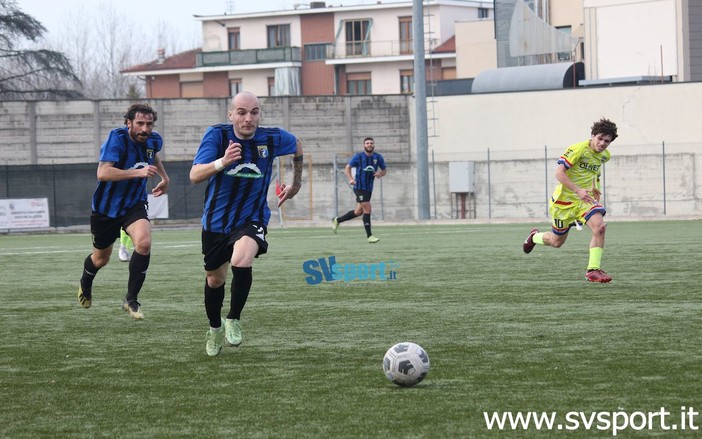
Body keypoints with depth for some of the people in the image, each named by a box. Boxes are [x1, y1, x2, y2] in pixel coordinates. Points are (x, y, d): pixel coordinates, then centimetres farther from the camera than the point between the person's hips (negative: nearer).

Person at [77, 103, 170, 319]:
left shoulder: (154, 141, -5)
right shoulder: (117, 138, -24)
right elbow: (103, 173, -36)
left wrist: (164, 177, 21)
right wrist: (138, 172, -42)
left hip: (134, 204, 3)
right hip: (107, 207, -3)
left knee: (144, 243, -26)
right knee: (101, 258, 14)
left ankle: (131, 300, -13)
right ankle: (85, 284, 51)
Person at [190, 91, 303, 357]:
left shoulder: (272, 138, -12)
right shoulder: (217, 135, -18)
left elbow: (296, 146, 12)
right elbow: (194, 176, -30)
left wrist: (296, 183, 20)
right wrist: (222, 162, -47)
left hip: (252, 219, -1)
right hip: (216, 221, 1)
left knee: (241, 261, -31)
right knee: (215, 280, 17)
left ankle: (234, 320, -9)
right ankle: (215, 329, 45)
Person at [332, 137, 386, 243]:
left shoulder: (378, 158, 5)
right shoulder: (358, 157, -5)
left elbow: (384, 170, 15)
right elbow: (347, 168, 2)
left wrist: (380, 174, -10)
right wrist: (350, 179, -16)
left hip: (369, 188, 6)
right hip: (359, 187, -6)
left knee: (358, 212, 13)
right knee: (367, 209, -15)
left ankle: (337, 220, 33)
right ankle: (369, 236, -10)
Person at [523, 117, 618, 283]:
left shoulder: (605, 155, 2)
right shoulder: (578, 149, -21)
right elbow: (559, 172, -26)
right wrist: (578, 191, -34)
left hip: (585, 198, 5)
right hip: (565, 199, -5)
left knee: (599, 227, -24)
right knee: (556, 241, 10)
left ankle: (593, 270, -19)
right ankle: (534, 237, 45)